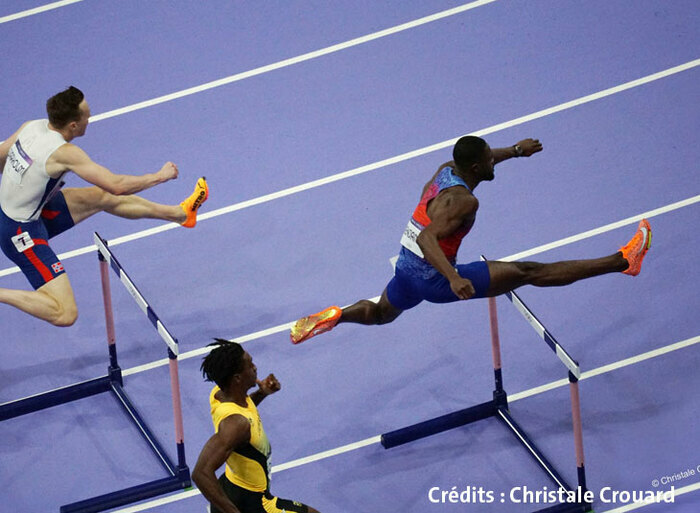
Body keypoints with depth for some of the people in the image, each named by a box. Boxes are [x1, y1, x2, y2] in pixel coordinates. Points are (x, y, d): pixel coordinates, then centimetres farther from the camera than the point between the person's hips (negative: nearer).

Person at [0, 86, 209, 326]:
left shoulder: (32, 126, -5)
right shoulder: (64, 153, -28)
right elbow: (117, 185, -26)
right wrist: (161, 176, -10)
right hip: (22, 232, -10)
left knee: (103, 197, 17)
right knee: (65, 314, -18)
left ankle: (180, 213, 31)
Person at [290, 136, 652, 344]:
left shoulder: (447, 170, 4)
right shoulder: (462, 200, -23)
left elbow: (479, 160, 28)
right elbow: (428, 239, -35)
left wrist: (515, 151, 37)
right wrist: (454, 279, -46)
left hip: (407, 269, 8)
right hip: (434, 280, -8)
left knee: (380, 313, 43)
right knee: (530, 273, -12)